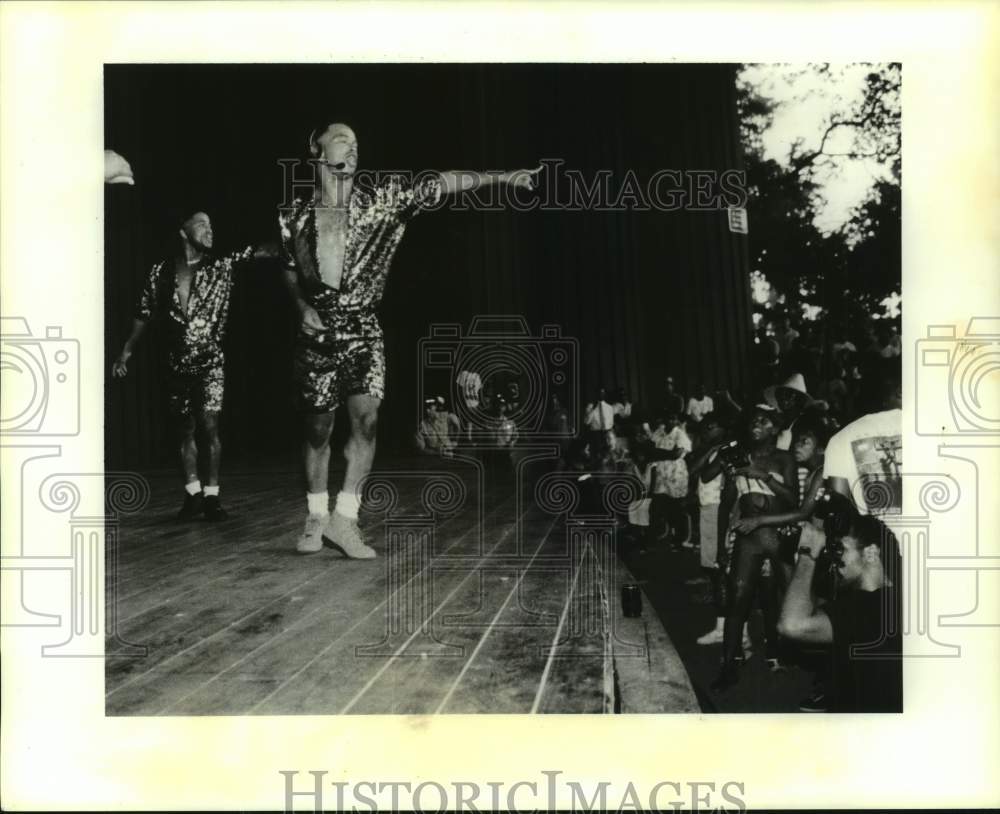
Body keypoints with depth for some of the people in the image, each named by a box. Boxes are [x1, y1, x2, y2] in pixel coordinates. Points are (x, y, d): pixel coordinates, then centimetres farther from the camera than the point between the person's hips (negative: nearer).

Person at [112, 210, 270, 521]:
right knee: (185, 430, 8)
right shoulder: (161, 271, 2)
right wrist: (126, 350, 15)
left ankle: (211, 496, -1)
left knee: (209, 425, -10)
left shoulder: (221, 265, -1)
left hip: (210, 360, -2)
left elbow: (258, 252, -13)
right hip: (177, 363, 2)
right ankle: (193, 494, 18)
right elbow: (144, 313, 11)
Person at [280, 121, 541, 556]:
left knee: (365, 416, -16)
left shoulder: (380, 199, -2)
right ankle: (315, 519, 21)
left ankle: (343, 518, -5)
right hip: (317, 330, 1)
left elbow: (439, 184, -11)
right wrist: (303, 308, -1)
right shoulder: (294, 215, 2)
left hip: (362, 327, 0)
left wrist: (499, 176, -18)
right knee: (318, 427, 5)